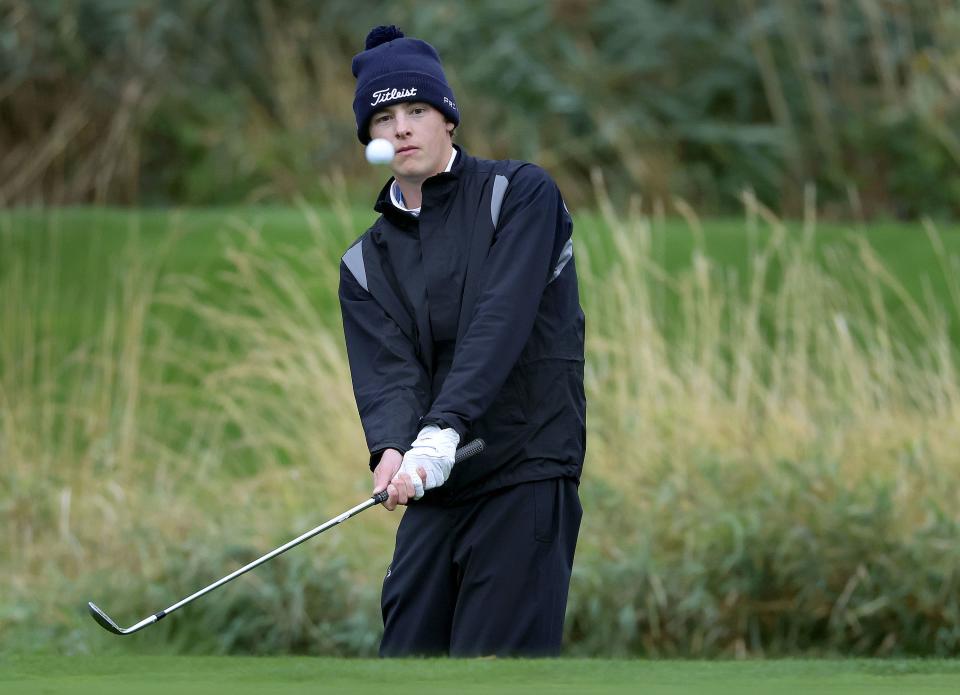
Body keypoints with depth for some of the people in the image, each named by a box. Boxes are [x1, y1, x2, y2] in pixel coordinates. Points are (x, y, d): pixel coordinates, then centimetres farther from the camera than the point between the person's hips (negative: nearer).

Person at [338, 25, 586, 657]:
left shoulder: (520, 194, -2)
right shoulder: (365, 263, 13)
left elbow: (501, 324, -16)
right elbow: (385, 371, -3)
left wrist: (441, 434, -28)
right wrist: (392, 451, -26)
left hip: (526, 475, -6)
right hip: (434, 493, 6)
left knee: (496, 669, -13)